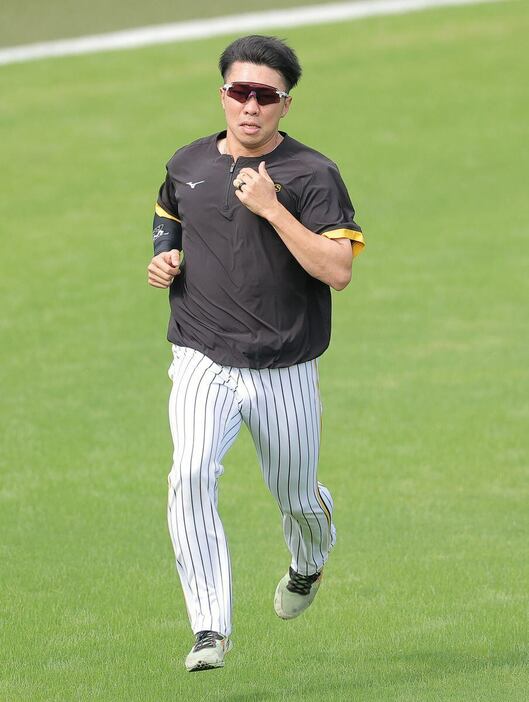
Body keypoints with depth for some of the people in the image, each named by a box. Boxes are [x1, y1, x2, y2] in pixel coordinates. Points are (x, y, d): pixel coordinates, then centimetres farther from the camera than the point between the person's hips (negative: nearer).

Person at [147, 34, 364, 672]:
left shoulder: (312, 175, -9)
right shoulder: (188, 164, 5)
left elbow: (337, 271, -20)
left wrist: (273, 208, -26)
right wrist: (163, 257, 7)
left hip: (285, 373, -2)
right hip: (203, 363, 2)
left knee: (297, 499, 14)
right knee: (191, 477, -23)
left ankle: (308, 566, 52)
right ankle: (210, 631, -22)